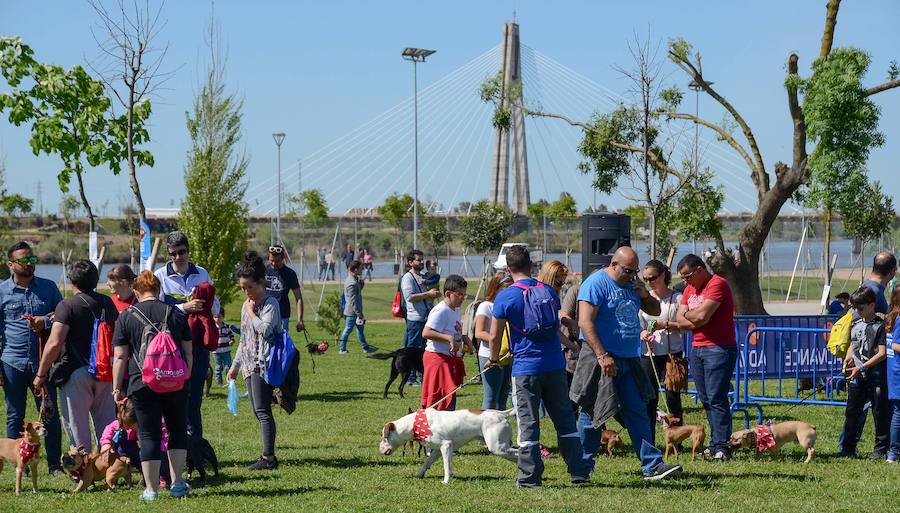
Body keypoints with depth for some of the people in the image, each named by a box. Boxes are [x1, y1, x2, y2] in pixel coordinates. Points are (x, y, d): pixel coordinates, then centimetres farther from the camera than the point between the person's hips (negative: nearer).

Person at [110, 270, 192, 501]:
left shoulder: (126, 317, 1)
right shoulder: (176, 314, 7)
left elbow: (120, 357, -2)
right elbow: (188, 352, 9)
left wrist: (117, 388, 5)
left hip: (143, 384, -2)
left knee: (149, 435, 4)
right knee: (177, 430, 16)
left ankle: (151, 489, 4)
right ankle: (177, 482, 10)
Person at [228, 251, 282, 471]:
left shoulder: (270, 304, -8)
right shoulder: (247, 305, 18)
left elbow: (264, 329, -23)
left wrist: (251, 312, -10)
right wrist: (235, 366, 25)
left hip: (263, 364, -9)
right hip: (250, 365, 9)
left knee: (262, 410, -12)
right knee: (258, 411, 7)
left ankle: (268, 457, -12)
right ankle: (269, 457, 10)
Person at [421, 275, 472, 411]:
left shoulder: (456, 310, 13)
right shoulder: (440, 311, -17)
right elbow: (426, 333, -27)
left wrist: (464, 338, 9)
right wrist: (449, 338, -33)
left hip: (452, 359, 10)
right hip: (438, 359, -10)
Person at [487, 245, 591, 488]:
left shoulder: (505, 297, -8)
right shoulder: (548, 291, 6)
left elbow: (495, 335, -6)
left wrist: (494, 359, 12)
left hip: (525, 368, -4)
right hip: (554, 364, 4)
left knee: (528, 422, 2)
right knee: (564, 418, 11)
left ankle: (530, 476, 3)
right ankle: (579, 471, 12)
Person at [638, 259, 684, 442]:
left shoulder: (677, 298, -2)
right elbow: (637, 326, 7)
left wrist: (666, 325, -17)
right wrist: (642, 334, -14)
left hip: (673, 353, -2)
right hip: (650, 354, 2)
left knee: (673, 397, 1)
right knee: (649, 399, 1)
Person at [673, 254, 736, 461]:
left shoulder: (717, 284, -11)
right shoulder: (690, 289, 16)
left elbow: (702, 314, -21)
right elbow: (679, 320, 9)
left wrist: (687, 314, -1)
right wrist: (696, 319, -9)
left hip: (718, 348, -8)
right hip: (697, 349, 8)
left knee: (716, 399, -10)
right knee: (706, 399, 6)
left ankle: (721, 447, -9)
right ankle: (715, 444, 10)